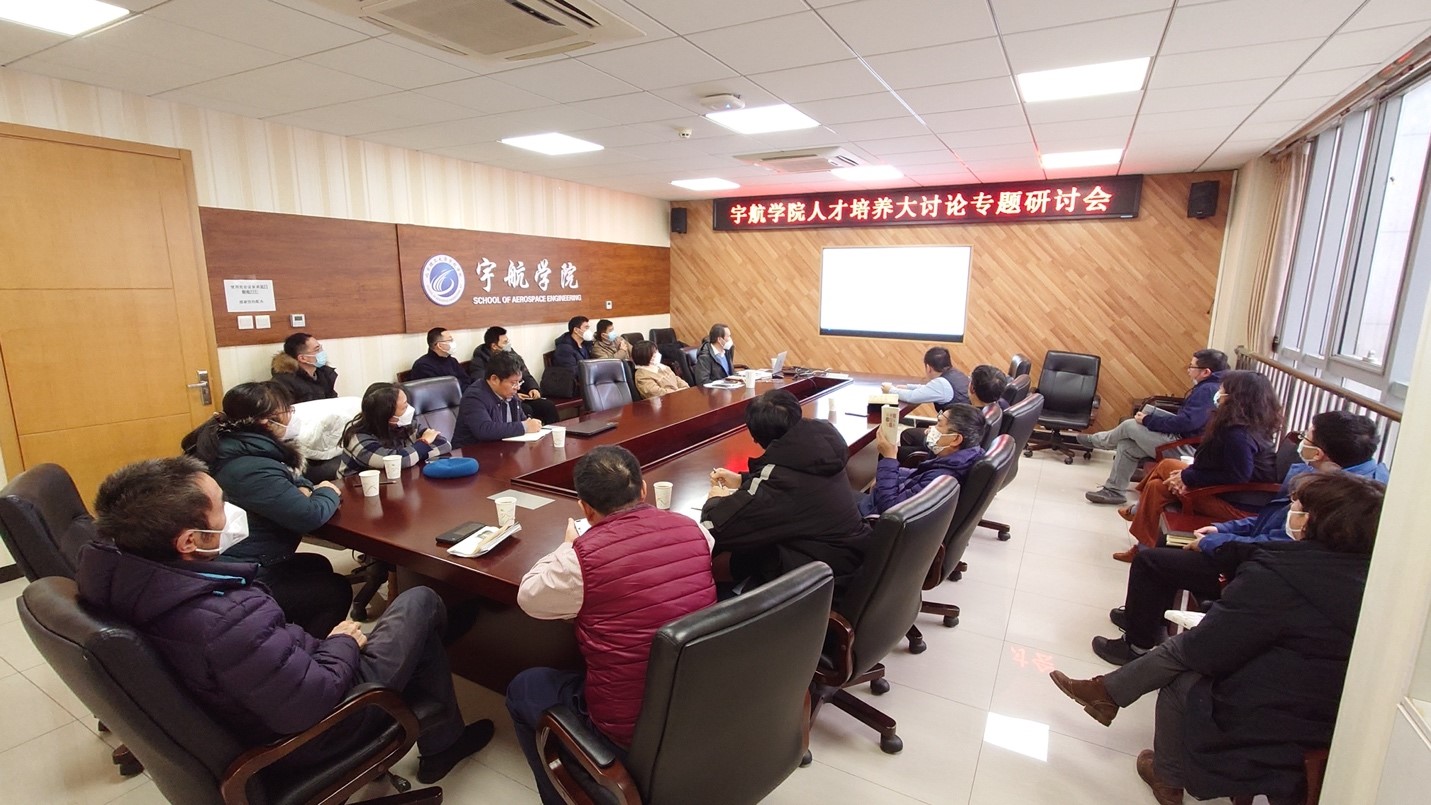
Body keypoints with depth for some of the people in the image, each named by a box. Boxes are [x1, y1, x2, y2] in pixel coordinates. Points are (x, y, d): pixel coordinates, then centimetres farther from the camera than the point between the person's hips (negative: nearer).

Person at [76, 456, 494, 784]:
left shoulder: (111, 570, -18)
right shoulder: (228, 623, -42)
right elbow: (313, 704, -32)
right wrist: (342, 645, -14)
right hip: (308, 731, -8)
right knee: (421, 602, 3)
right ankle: (442, 744, 26)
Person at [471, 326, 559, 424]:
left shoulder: (511, 354, 12)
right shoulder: (480, 361, -6)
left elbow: (526, 375, 18)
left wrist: (533, 388, -4)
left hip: (520, 396, 6)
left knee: (547, 405, -17)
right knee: (526, 410, -33)